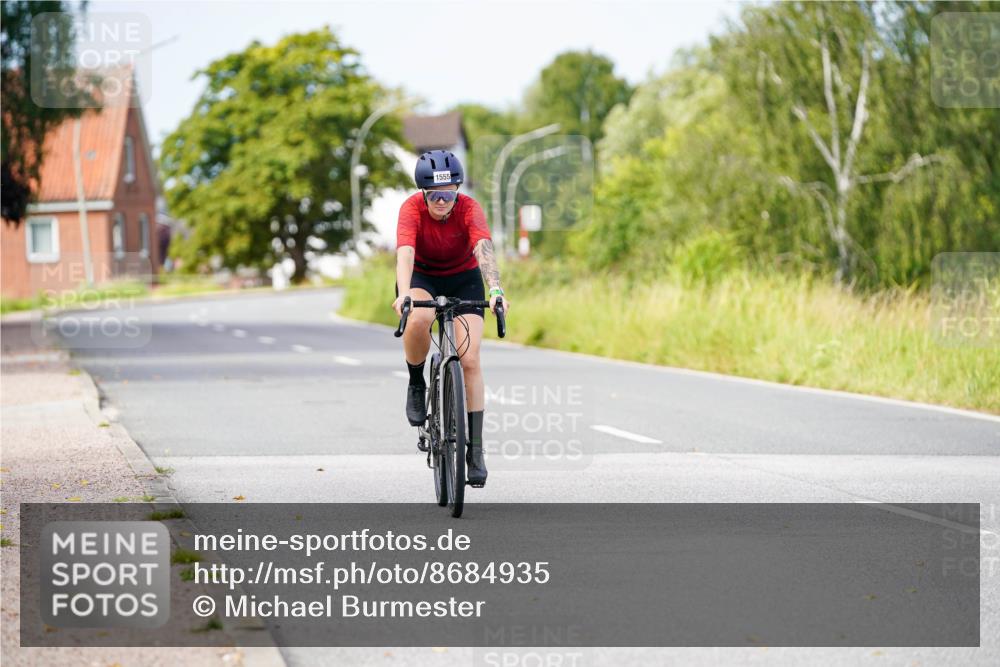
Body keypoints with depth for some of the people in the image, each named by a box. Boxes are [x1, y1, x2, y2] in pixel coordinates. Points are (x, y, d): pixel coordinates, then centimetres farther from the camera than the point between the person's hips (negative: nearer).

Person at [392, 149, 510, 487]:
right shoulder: (412, 208, -27)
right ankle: (417, 385, -7)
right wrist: (403, 294, -59)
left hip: (463, 280, 1)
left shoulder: (469, 209, -26)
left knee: (469, 360, -12)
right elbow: (405, 253, -41)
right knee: (418, 320, -36)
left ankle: (475, 449, -4)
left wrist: (496, 289, -58)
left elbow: (484, 250, -41)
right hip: (422, 277, -1)